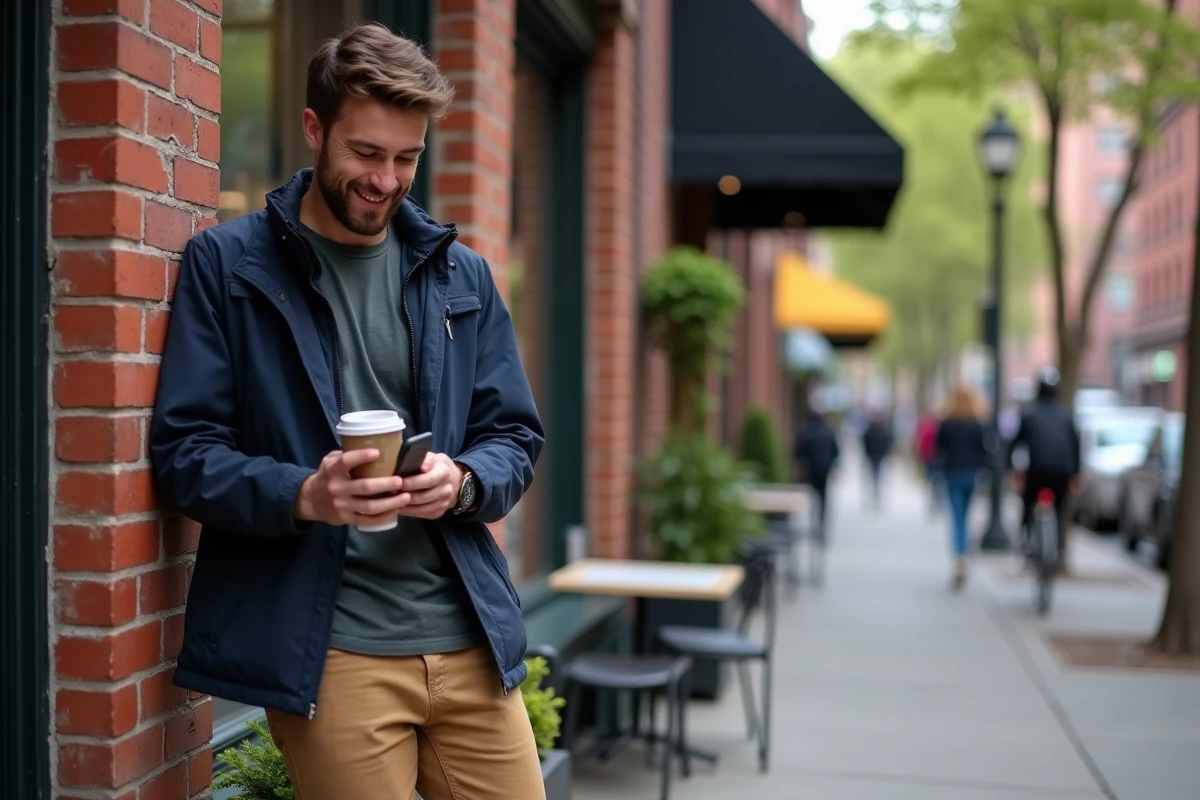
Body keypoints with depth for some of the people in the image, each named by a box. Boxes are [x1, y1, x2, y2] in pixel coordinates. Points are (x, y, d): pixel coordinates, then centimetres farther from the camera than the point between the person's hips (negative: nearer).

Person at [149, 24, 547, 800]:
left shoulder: (461, 275, 11)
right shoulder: (226, 264, 0)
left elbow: (517, 438, 12)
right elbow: (184, 451, -4)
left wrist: (462, 482, -10)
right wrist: (302, 494, -21)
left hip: (471, 639, 4)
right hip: (327, 649, -3)